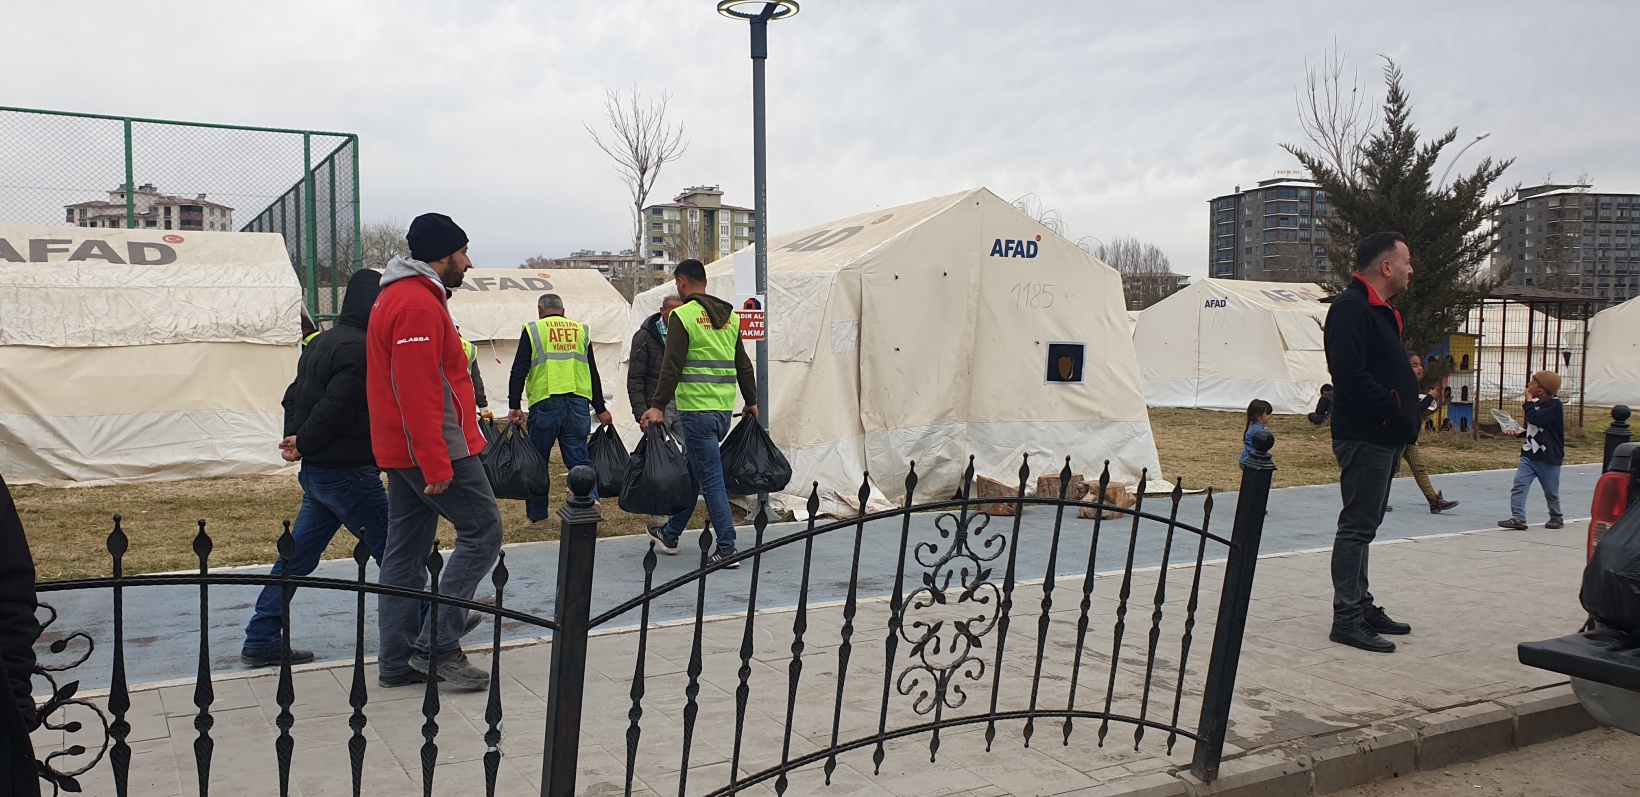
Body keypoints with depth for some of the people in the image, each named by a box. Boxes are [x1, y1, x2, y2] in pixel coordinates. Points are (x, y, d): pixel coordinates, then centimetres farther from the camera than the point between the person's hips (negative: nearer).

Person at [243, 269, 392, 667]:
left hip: (317, 471, 10)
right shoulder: (359, 347, -17)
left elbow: (295, 395, 20)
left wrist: (294, 437, 7)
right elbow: (336, 407, -24)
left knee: (298, 554, 13)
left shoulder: (322, 343, 17)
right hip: (348, 471, -10)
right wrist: (304, 445, -10)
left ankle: (262, 640, 17)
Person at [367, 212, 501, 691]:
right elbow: (419, 393, -23)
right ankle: (438, 645, -5)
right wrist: (437, 466, -24)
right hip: (434, 449, -11)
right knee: (482, 530, -4)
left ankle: (397, 661, 16)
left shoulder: (398, 297, 19)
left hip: (403, 452, 11)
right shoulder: (419, 305, -16)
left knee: (406, 552, 11)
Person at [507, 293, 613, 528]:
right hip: (578, 405, 3)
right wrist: (600, 409, 19)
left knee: (537, 463, 8)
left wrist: (514, 406, -5)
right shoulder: (581, 330, 15)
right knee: (579, 459, 7)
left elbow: (519, 371, -3)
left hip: (544, 405, -2)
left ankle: (539, 517, 13)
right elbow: (593, 373, 16)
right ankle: (590, 502, -12)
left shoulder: (533, 330, 5)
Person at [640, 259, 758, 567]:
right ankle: (671, 534, 32)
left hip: (697, 409, -7)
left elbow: (672, 366, -14)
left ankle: (727, 549, -5)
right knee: (690, 471, 20)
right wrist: (751, 402, 26)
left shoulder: (683, 315, -7)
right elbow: (743, 363, 18)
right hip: (724, 410, 7)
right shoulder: (730, 316, 13)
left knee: (710, 479, -4)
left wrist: (658, 406, -13)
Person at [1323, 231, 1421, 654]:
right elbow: (1350, 374, -25)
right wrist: (1394, 411, -20)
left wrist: (1406, 417, 8)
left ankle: (1362, 607, 25)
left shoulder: (1382, 312, 19)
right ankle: (1347, 619, -3)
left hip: (1385, 437, 11)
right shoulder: (1350, 308, -14)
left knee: (1363, 526, 16)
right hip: (1364, 437, -11)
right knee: (1357, 526, -7)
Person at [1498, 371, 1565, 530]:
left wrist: (1529, 400, -17)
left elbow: (1534, 419, -30)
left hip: (1548, 458, -7)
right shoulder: (1536, 403, 11)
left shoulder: (1554, 405, -15)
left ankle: (1557, 518, 29)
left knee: (1551, 492, 9)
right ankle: (1518, 518, -13)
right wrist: (1518, 433, 8)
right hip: (1529, 455, 7)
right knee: (1519, 485, -9)